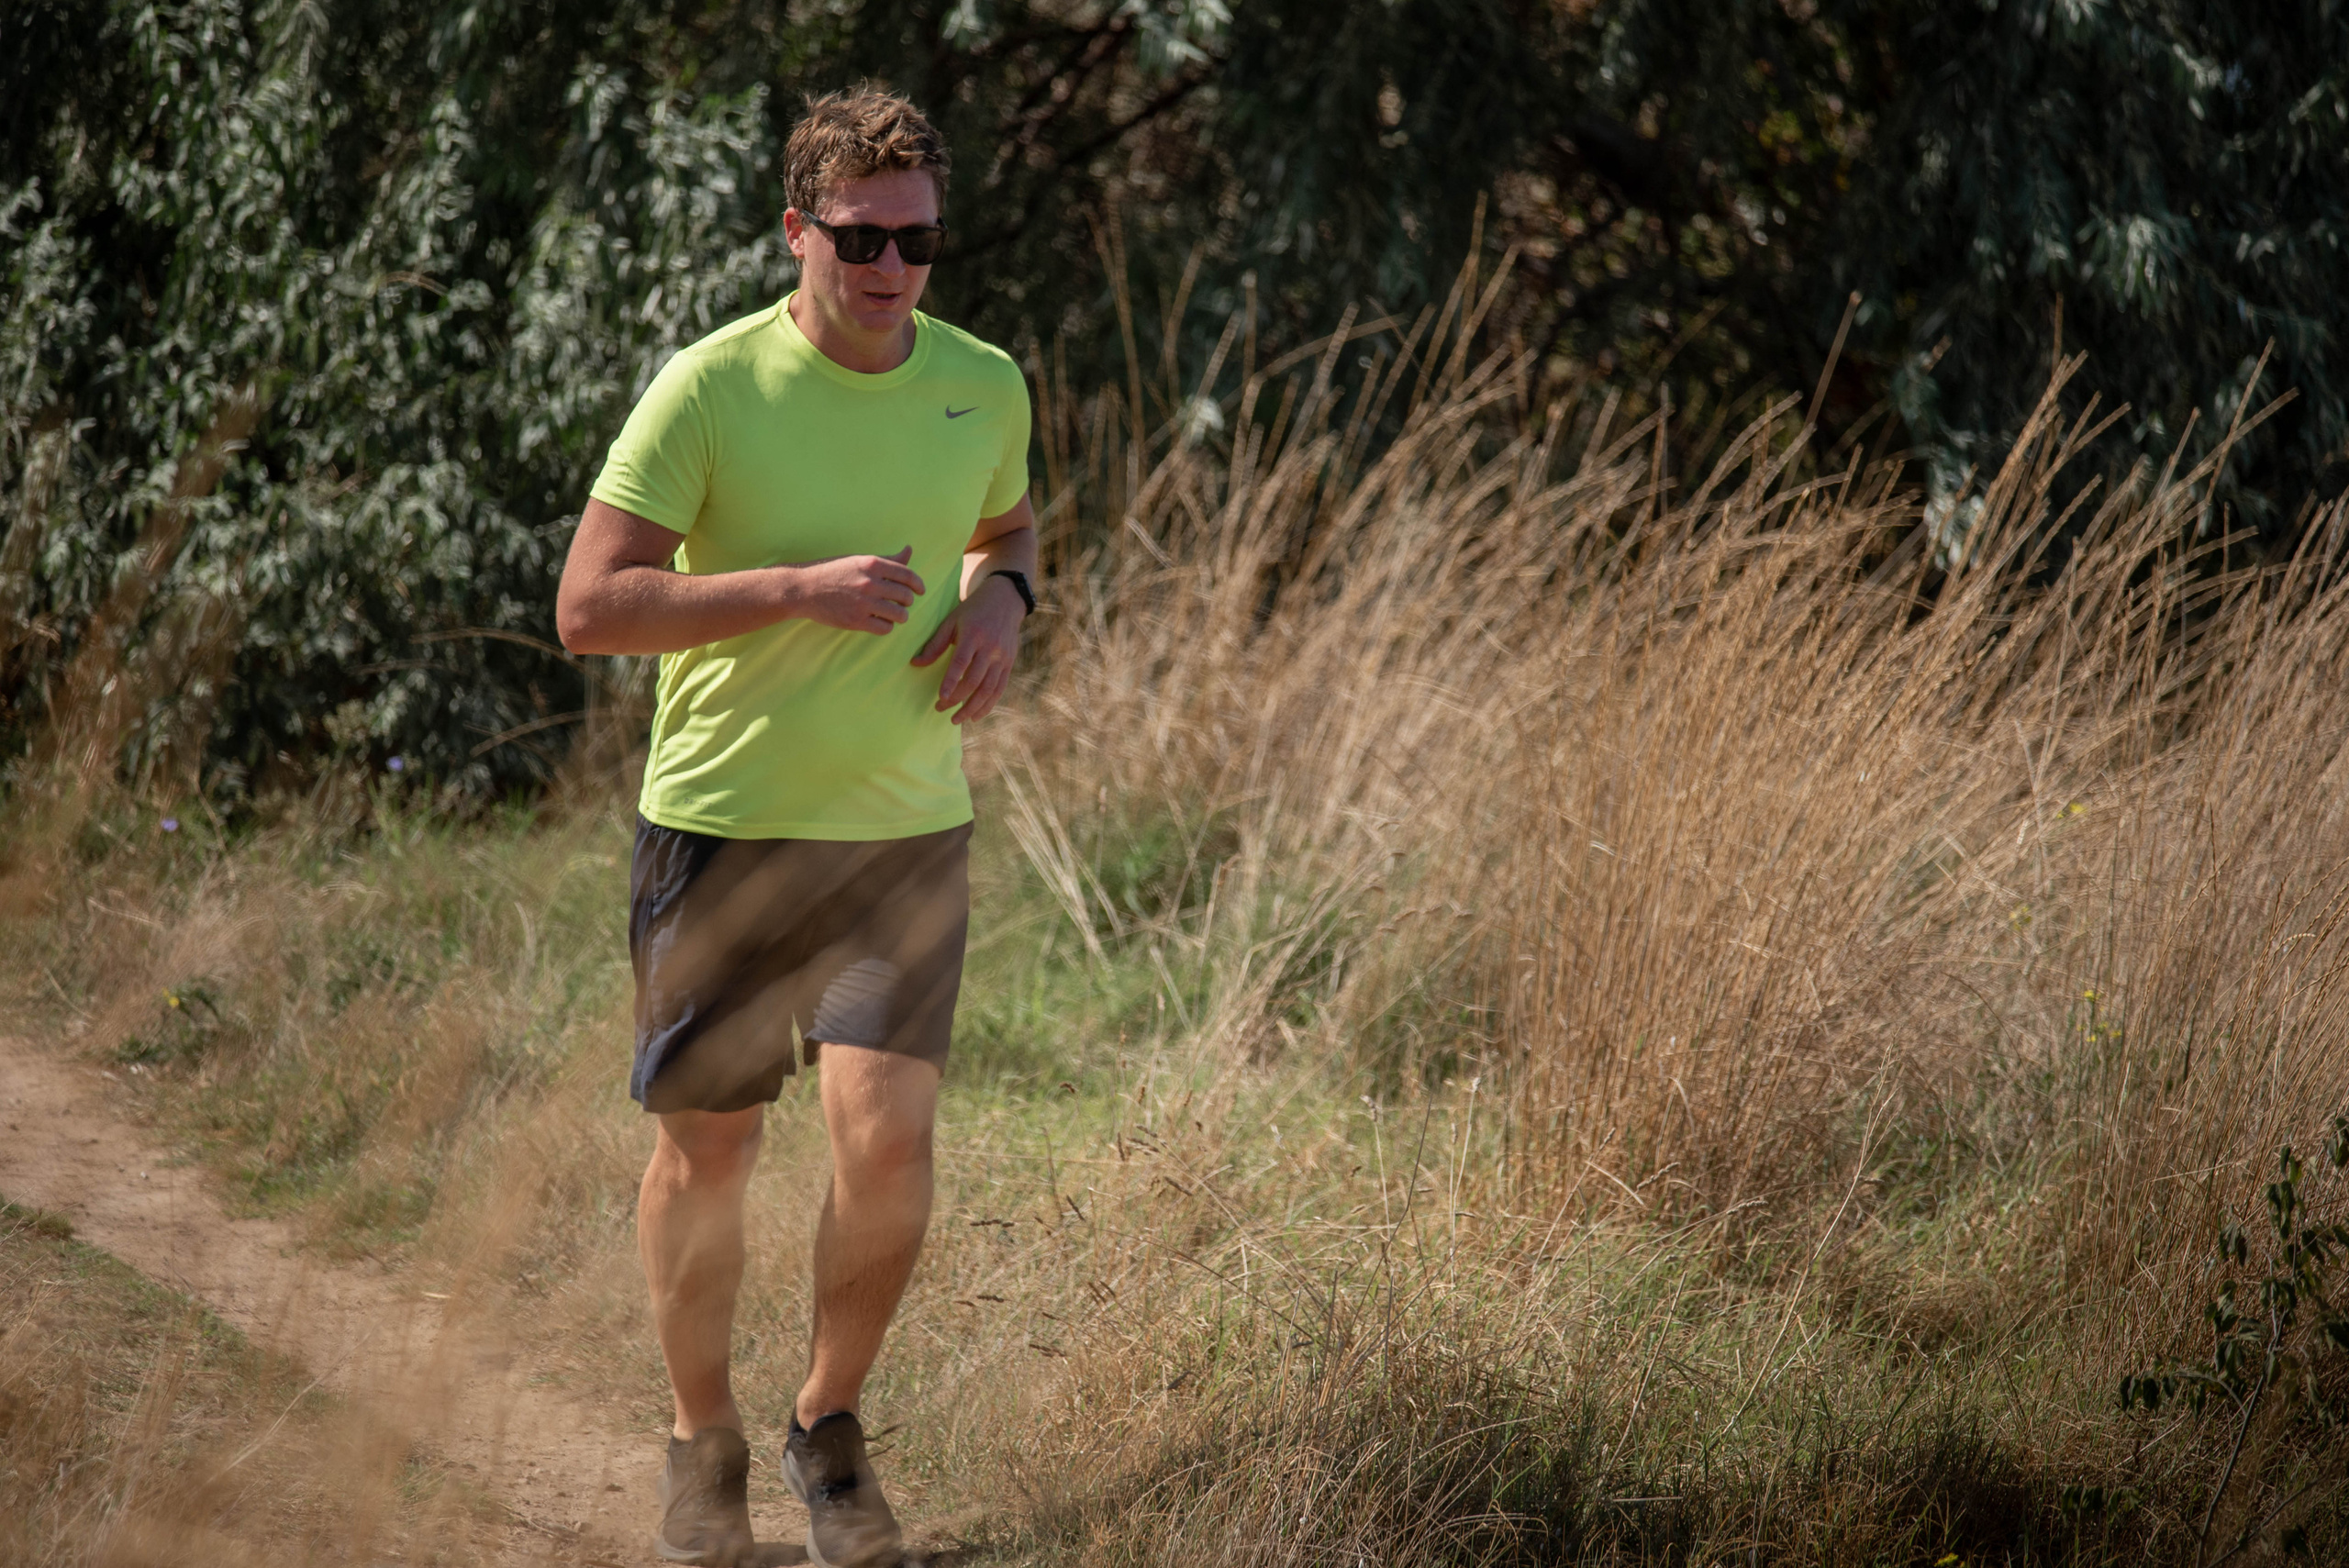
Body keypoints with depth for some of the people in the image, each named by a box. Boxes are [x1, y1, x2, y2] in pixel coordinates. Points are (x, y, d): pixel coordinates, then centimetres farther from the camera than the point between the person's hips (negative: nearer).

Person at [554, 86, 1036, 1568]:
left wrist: (1003, 597, -1)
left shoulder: (984, 386, 1)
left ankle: (833, 1429, 13)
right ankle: (705, 1442, 29)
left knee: (889, 1138, -11)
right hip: (722, 821, -2)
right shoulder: (708, 390, -12)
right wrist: (799, 589, -23)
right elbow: (589, 606, -15)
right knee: (707, 1150, 7)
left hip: (905, 828, 2)